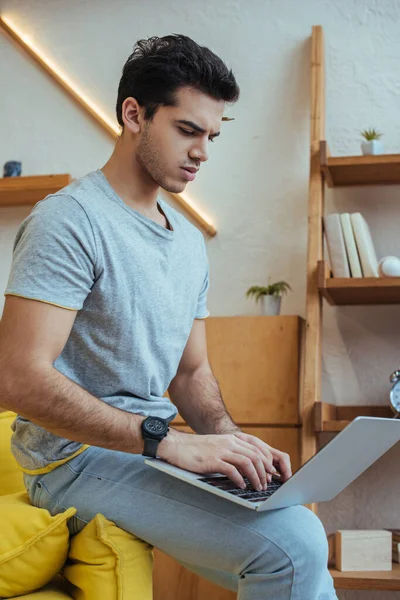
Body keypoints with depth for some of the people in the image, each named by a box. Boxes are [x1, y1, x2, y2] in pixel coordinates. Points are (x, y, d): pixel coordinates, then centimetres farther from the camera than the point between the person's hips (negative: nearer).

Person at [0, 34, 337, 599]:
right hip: (80, 456, -8)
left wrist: (232, 439, -3)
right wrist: (170, 441, -26)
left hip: (158, 449, 8)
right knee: (293, 547, -24)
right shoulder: (70, 219, -12)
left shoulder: (190, 243, 14)